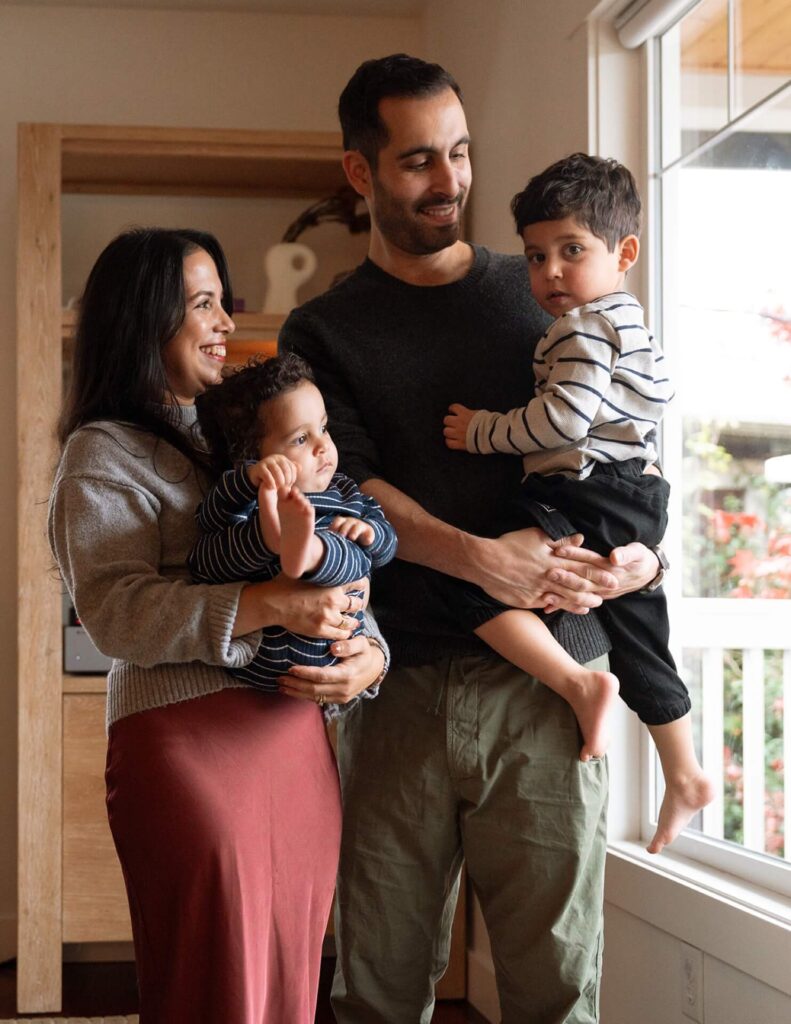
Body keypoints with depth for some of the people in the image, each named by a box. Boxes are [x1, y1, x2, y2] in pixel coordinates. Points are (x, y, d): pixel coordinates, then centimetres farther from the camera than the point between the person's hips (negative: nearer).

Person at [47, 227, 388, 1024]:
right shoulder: (104, 453, 1)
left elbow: (341, 571, 19)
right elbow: (115, 610, -14)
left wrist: (370, 652, -3)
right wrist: (269, 606, -23)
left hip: (299, 740, 6)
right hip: (189, 741, -6)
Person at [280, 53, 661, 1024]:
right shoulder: (321, 334, 11)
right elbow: (348, 481, -4)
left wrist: (640, 552, -6)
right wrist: (479, 557, -21)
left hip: (544, 679, 0)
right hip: (396, 684, 0)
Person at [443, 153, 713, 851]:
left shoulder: (583, 326, -11)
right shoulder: (630, 323, 20)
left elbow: (563, 419, -21)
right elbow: (661, 391, 32)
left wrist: (483, 432, -12)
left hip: (588, 500, -11)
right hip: (637, 504, 11)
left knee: (479, 585, -20)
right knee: (640, 641, 19)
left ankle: (581, 684, -25)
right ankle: (685, 776, 28)